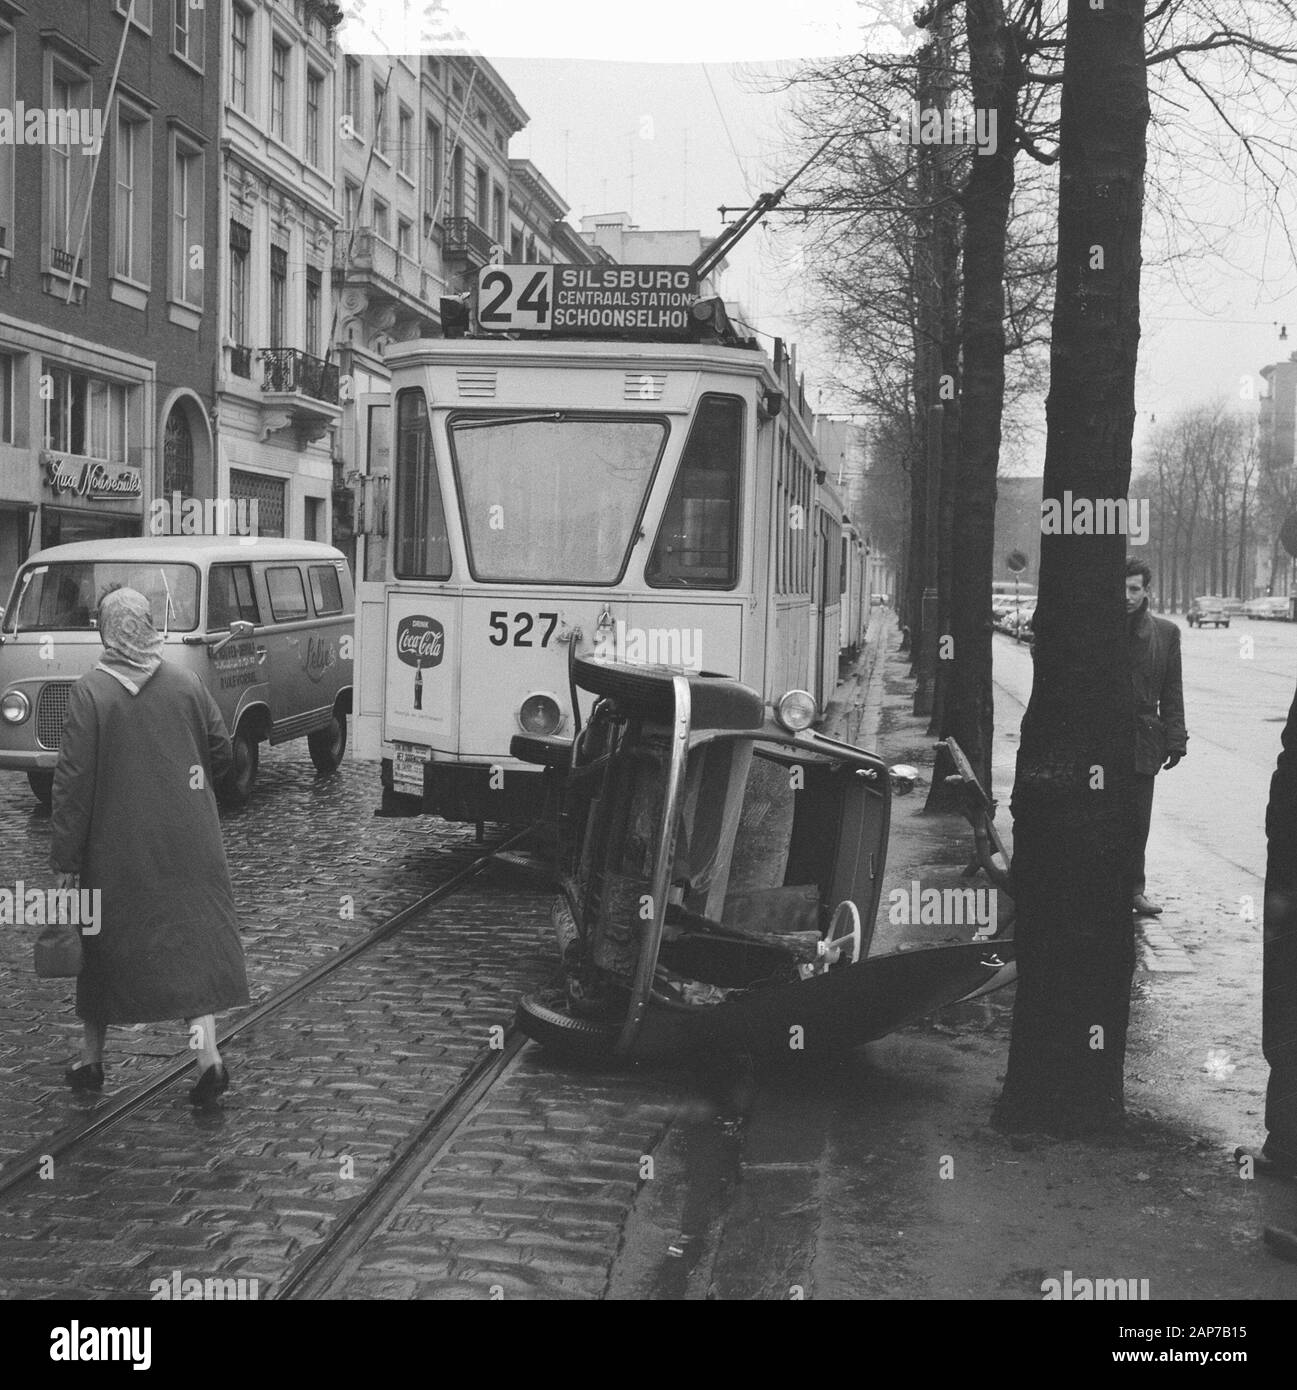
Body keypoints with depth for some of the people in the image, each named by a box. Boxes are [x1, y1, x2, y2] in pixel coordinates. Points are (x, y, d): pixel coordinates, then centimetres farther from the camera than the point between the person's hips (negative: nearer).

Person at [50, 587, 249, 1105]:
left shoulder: (90, 692, -11)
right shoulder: (186, 684, -1)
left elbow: (73, 780, -11)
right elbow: (221, 754, 8)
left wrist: (65, 860, -7)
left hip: (117, 848, -2)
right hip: (187, 843, 2)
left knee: (105, 944, 12)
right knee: (195, 935, 6)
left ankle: (92, 1059, 24)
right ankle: (207, 1053, -4)